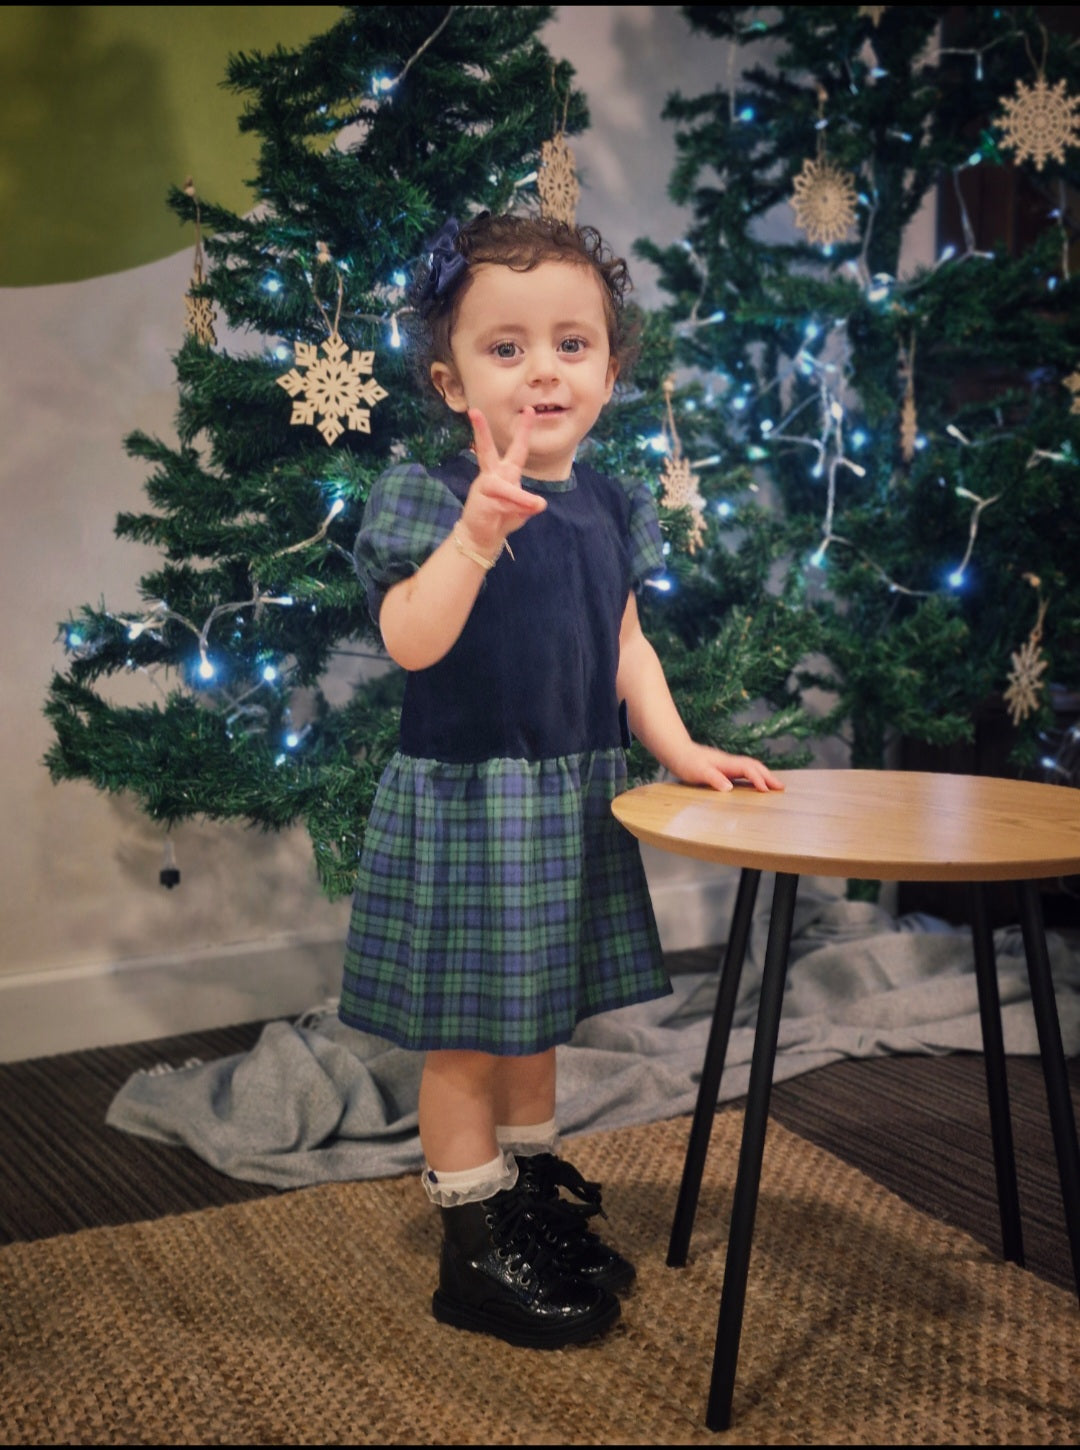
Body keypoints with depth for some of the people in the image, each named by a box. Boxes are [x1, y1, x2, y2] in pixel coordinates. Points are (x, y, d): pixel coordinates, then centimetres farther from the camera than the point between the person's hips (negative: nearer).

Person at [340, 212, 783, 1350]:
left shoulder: (609, 509, 6)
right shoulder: (429, 497, -13)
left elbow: (624, 646, 13)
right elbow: (410, 642, -26)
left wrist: (680, 749, 3)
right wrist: (475, 534, -38)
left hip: (571, 799, 6)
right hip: (463, 796, -6)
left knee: (538, 1010, 20)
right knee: (465, 1032, 3)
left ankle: (534, 1192, 38)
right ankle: (475, 1249, 17)